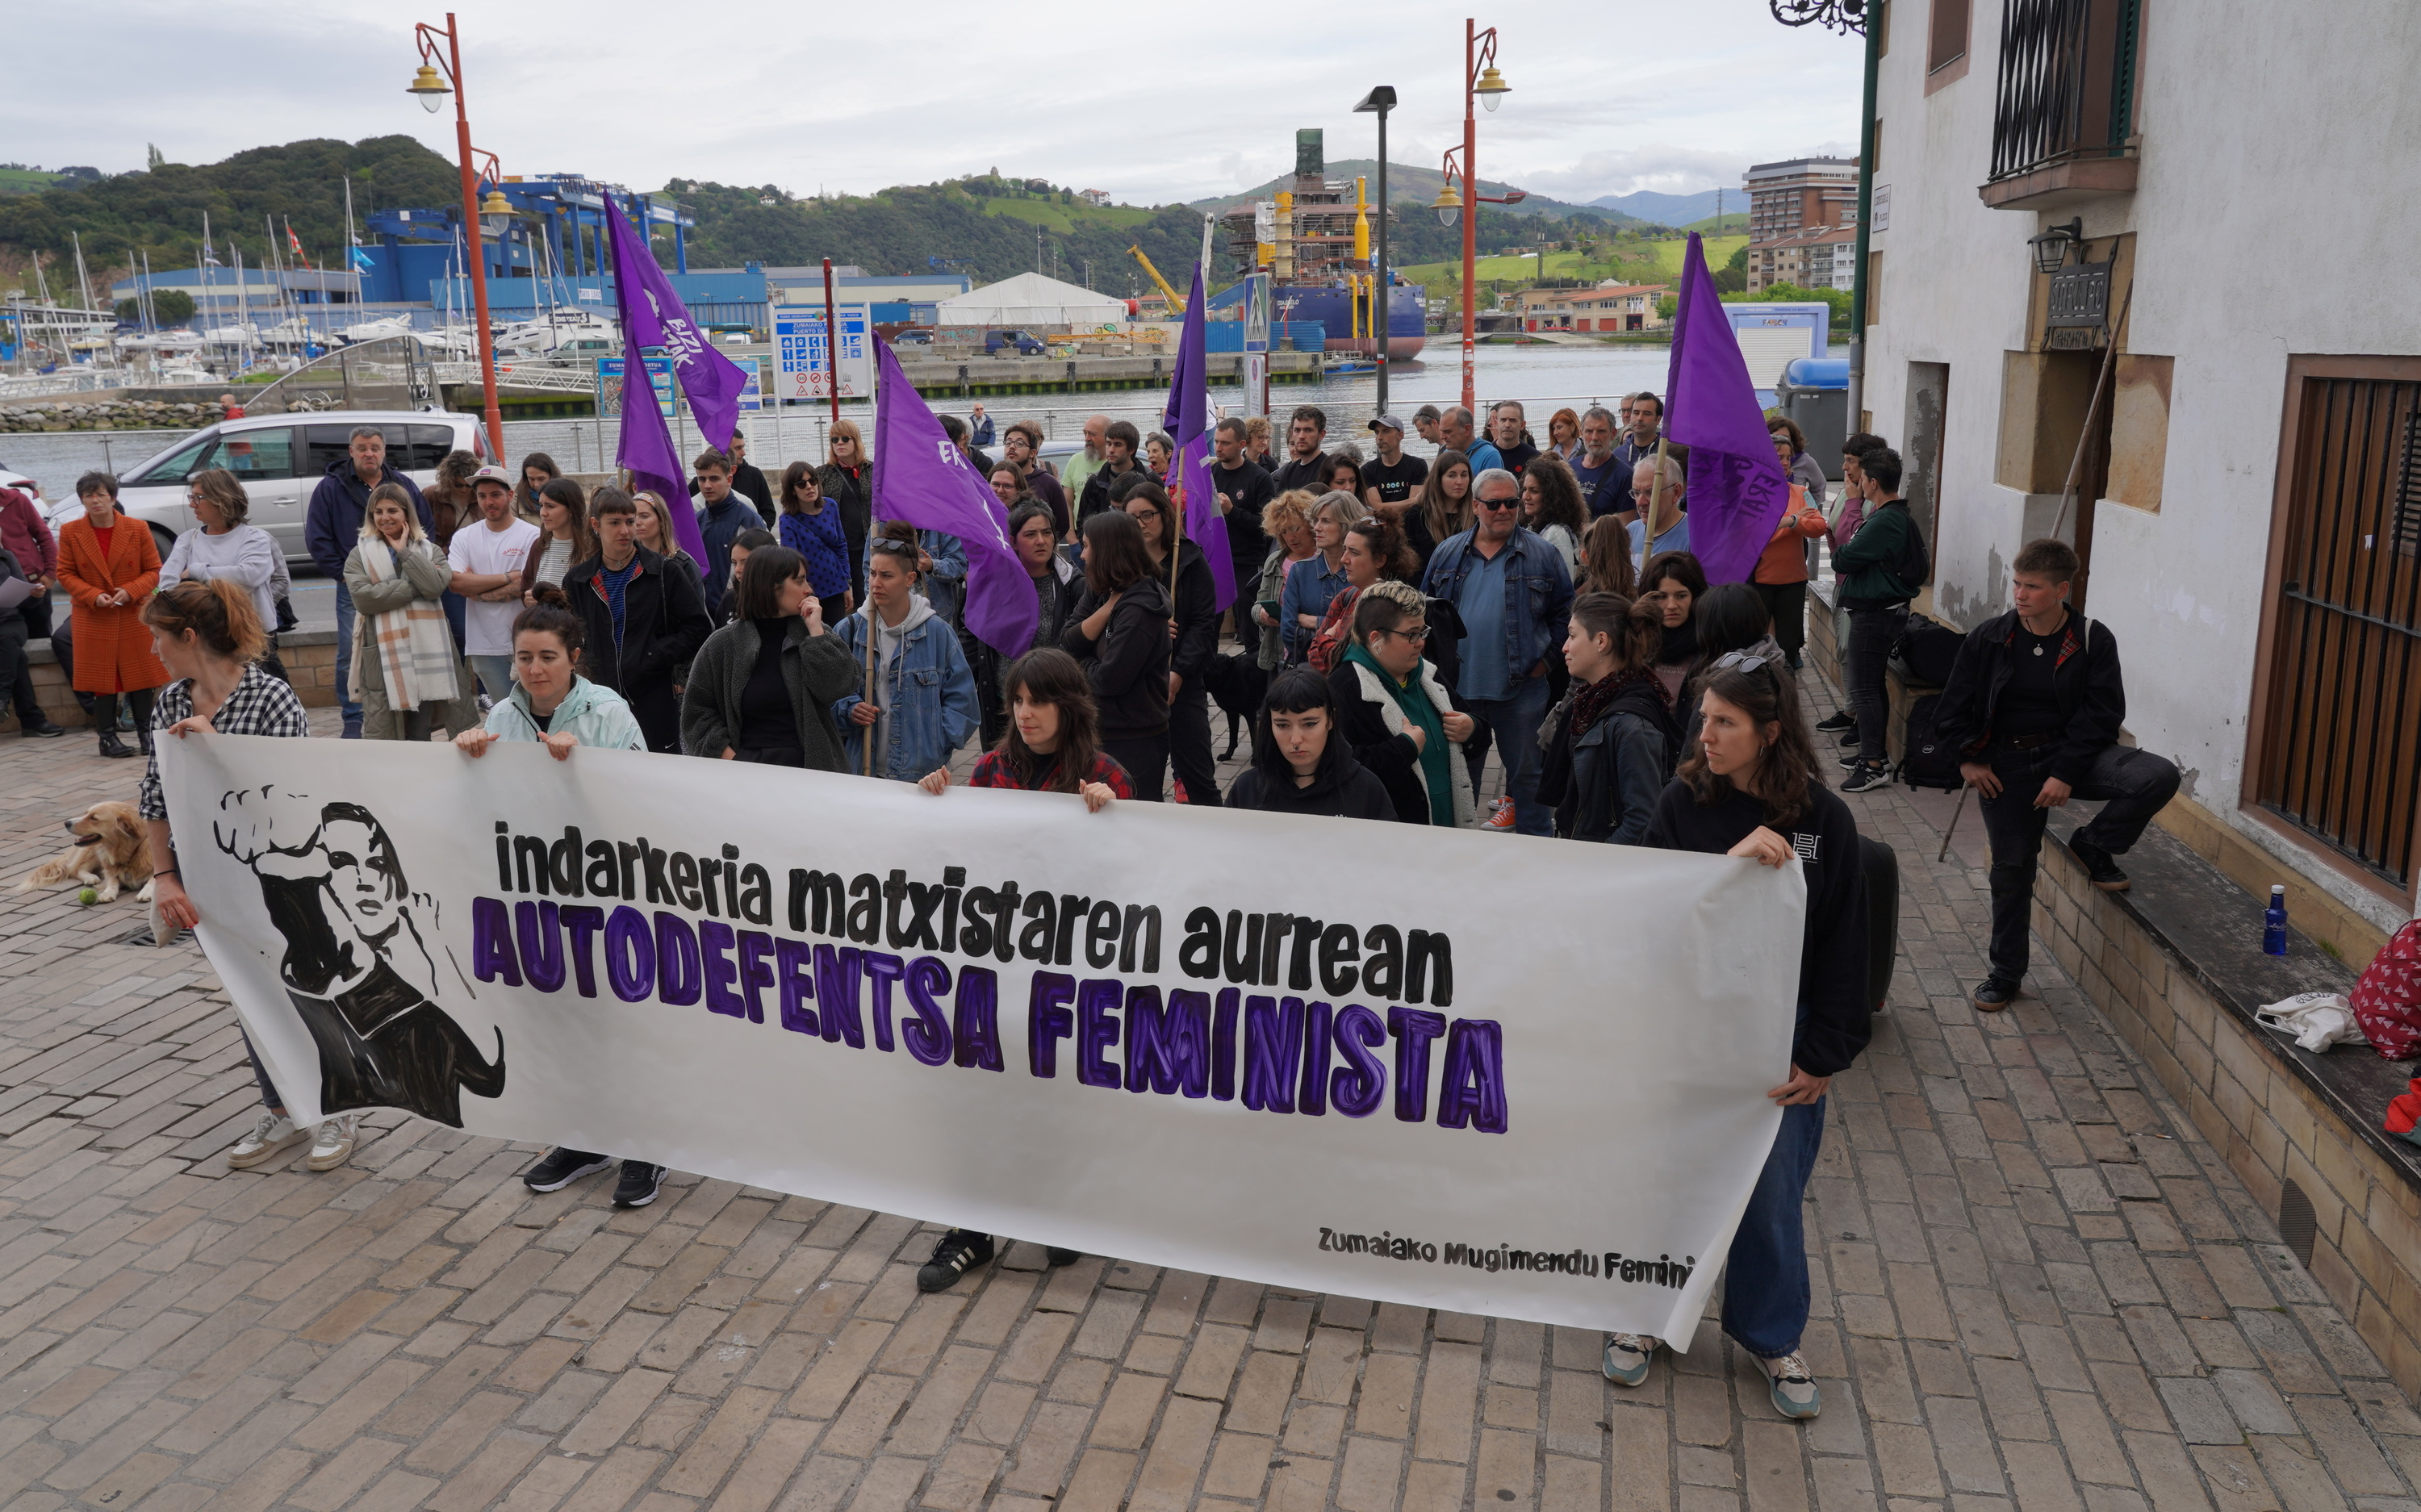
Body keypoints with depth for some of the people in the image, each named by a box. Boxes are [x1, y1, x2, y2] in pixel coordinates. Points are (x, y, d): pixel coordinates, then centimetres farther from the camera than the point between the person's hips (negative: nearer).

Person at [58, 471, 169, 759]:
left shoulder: (138, 529, -1)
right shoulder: (70, 532, 0)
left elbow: (154, 570, 1)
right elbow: (65, 574, 2)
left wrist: (130, 591, -15)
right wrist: (94, 595, -13)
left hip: (135, 616, 0)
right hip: (93, 620, 0)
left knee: (140, 675, 4)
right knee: (102, 678, 2)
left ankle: (145, 733, 15)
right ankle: (108, 737, 10)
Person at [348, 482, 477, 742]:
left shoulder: (429, 551, 12)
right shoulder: (360, 555, 8)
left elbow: (436, 586, -9)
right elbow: (362, 597, -9)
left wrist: (404, 551, -3)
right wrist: (415, 587, -10)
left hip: (424, 651, 1)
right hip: (382, 655, -1)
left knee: (421, 736, 7)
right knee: (381, 736, -4)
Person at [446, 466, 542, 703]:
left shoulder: (533, 536, -4)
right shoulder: (464, 537, 7)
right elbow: (455, 581, -7)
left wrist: (476, 589, -8)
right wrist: (508, 577, -11)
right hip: (485, 645, 3)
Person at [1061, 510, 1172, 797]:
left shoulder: (1139, 610, -21)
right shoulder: (1099, 592, 5)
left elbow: (1110, 679, -22)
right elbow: (1067, 643, -4)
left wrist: (1083, 664, -3)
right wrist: (1108, 607, -16)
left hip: (1134, 743, -9)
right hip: (1100, 731, 9)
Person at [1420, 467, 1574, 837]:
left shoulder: (1541, 555, 1)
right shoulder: (1447, 554, 6)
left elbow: (1564, 613, 5)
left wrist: (1546, 658, -3)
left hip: (1520, 688, -2)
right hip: (1458, 687, 2)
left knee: (1526, 774, 6)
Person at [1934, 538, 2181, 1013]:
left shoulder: (2093, 641, -7)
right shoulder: (1988, 639, -4)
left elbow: (2103, 715, -10)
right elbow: (1954, 707, 4)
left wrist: (2066, 773, -17)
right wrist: (1968, 759, -4)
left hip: (2070, 751, 0)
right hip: (2005, 764, 0)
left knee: (2159, 777, -25)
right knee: (2012, 866, 6)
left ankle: (2092, 846, 3)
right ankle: (2006, 973, 22)